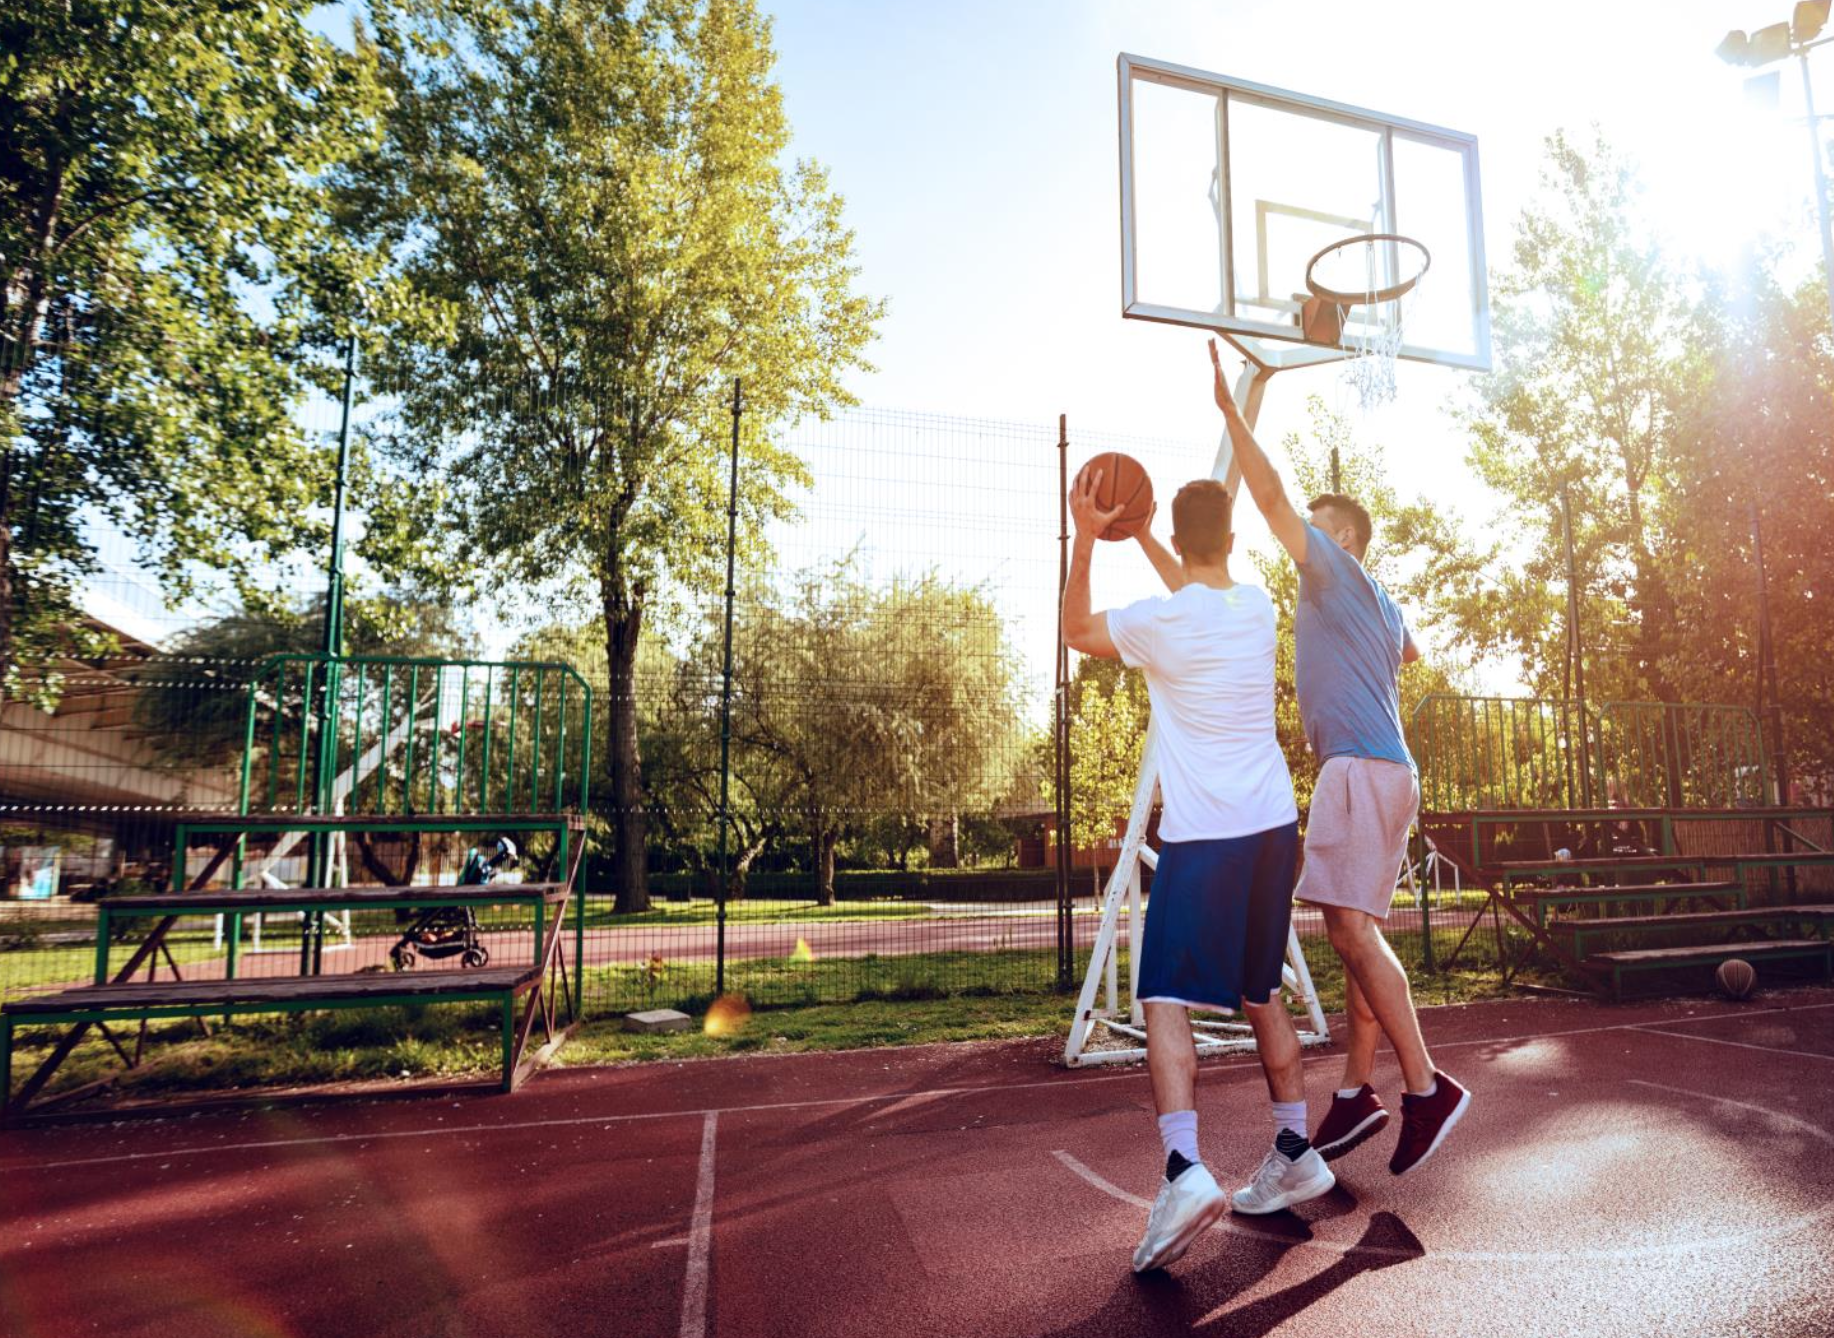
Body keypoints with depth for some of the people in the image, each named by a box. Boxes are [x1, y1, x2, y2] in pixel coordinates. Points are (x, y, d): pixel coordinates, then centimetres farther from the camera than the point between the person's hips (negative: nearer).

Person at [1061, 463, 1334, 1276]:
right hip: (1273, 823, 7)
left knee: (1166, 1001, -5)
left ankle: (1185, 1171, -19)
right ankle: (1295, 1155, 27)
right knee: (1261, 994, 18)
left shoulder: (1160, 622, -12)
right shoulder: (1258, 606, 6)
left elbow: (1075, 630, 7)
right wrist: (1141, 538, 37)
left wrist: (1086, 539, 7)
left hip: (1202, 836, -7)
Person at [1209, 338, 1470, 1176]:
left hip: (1363, 767, -10)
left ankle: (1427, 1088, -11)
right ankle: (1357, 1094, 12)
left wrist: (1230, 408, -8)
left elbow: (1271, 496, -10)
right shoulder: (1380, 606, 24)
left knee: (1352, 926, -15)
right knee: (1355, 933, 8)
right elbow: (1410, 652, 46)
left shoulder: (1338, 571, -2)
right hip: (1363, 768, 10)